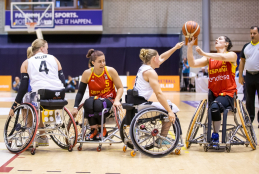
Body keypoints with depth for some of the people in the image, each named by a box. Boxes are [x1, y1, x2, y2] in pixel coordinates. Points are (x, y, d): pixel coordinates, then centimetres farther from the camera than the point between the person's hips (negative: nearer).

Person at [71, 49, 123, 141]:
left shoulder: (110, 71, -9)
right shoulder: (87, 74, -7)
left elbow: (120, 88, -2)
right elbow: (80, 92, -2)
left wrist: (116, 100, -19)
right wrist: (75, 107, -13)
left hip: (109, 99, -1)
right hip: (94, 98, 1)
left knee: (98, 103, -36)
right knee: (88, 103, -35)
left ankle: (103, 130, -14)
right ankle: (94, 130, -20)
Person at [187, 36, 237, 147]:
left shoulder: (232, 55, 1)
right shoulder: (209, 58, 13)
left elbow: (222, 57, -24)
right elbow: (192, 64, -2)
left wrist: (204, 54, -26)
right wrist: (190, 47, -12)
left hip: (227, 93, -4)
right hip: (213, 92, 4)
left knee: (215, 106, -31)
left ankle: (215, 136, -16)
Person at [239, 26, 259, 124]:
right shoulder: (246, 46, 10)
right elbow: (242, 61, 13)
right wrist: (240, 76, 8)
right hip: (249, 76, 4)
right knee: (249, 100, 10)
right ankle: (249, 119, 20)